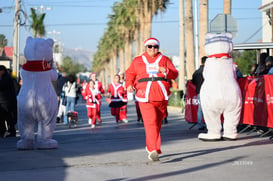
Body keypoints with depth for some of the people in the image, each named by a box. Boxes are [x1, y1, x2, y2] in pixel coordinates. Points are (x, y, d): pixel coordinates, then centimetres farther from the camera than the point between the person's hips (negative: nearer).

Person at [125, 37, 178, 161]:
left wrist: (166, 71, -15)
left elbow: (175, 74, 7)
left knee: (157, 123, 10)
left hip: (161, 95, 2)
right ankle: (153, 150, -25)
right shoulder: (137, 61, 15)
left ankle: (150, 147, 28)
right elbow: (129, 73, 22)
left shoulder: (164, 60, 14)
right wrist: (129, 84, 3)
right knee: (150, 122, -17)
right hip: (145, 96, -2)